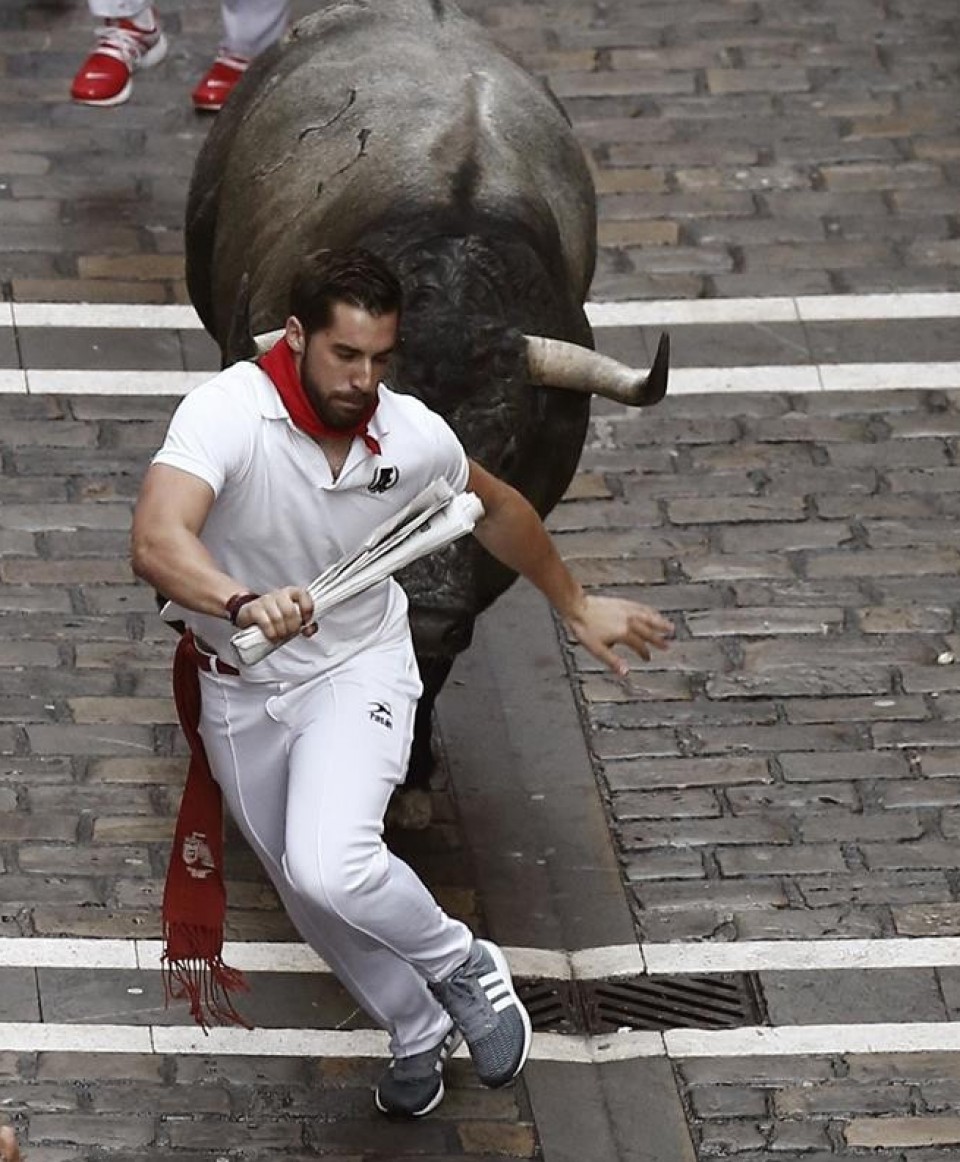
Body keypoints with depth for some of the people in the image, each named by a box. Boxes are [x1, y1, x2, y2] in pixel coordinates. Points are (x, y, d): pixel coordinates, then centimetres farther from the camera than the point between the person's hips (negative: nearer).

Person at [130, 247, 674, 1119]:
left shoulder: (413, 438, -18)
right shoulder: (227, 414, -30)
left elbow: (496, 509, 6)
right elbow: (157, 542, -47)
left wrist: (577, 607, 16)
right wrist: (243, 603, -66)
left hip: (358, 670, -1)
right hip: (240, 690, 1)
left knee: (331, 869, -27)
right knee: (309, 897, 18)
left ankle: (462, 968, 2)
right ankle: (418, 1031, 46)